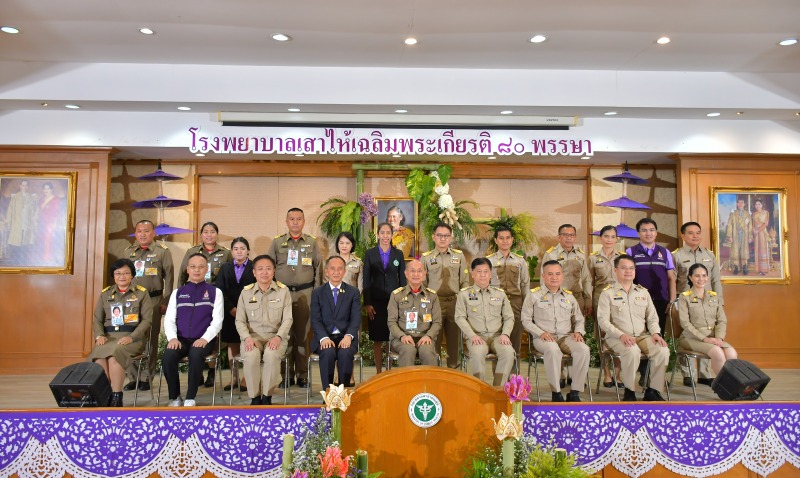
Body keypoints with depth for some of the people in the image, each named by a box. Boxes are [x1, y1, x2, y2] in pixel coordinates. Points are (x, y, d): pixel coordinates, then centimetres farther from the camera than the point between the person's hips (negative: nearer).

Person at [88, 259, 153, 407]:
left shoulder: (142, 293, 6)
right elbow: (97, 319, 15)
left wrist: (131, 337, -14)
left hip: (132, 337, -3)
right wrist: (99, 335, -5)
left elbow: (147, 319, -1)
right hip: (109, 336, 3)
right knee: (98, 356, -30)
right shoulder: (105, 293, 17)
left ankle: (116, 397, -26)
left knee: (114, 353, -33)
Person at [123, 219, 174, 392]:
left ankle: (147, 378, 9)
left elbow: (169, 278, 0)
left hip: (153, 300, -3)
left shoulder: (162, 251, 2)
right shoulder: (128, 252, 14)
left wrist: (165, 302, -6)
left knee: (150, 338, 1)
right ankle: (133, 377, 12)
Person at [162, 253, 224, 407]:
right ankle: (175, 397, -7)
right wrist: (172, 338, -11)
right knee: (167, 356, -29)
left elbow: (217, 320, -1)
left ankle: (190, 399, -18)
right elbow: (169, 319, 8)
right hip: (181, 339, 3)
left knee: (195, 354, -35)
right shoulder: (178, 292, 16)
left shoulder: (215, 292, 8)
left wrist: (204, 338, -17)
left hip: (203, 340, -2)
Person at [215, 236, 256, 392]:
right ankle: (233, 378, 17)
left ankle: (246, 379, 5)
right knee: (232, 345, 9)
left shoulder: (254, 268, 0)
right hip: (230, 313, 3)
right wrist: (232, 309, -9)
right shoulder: (225, 268, 11)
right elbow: (219, 291, 3)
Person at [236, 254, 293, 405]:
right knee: (251, 356, -32)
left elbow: (287, 319, -1)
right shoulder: (246, 292, 6)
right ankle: (254, 396, -14)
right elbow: (240, 320, 5)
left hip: (276, 336, -1)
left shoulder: (283, 291, 3)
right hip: (252, 336, 1)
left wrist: (278, 337, -19)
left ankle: (267, 396, -15)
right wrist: (247, 337, -14)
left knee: (271, 355, -34)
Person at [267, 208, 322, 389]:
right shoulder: (277, 242, 9)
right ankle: (287, 373, 10)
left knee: (303, 333, 0)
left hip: (305, 293, 0)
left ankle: (302, 374, 8)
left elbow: (318, 269, 9)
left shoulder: (312, 243, 8)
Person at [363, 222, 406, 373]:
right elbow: (366, 280, 1)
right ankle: (379, 372, 13)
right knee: (377, 339, 4)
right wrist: (367, 303, -5)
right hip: (376, 302, 0)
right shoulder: (370, 253, 4)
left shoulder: (399, 254, 6)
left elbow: (402, 279, 7)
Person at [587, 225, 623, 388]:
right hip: (601, 298, -1)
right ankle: (607, 374, 11)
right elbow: (590, 282, 7)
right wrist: (589, 303, 2)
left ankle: (618, 374, 8)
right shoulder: (593, 258, 6)